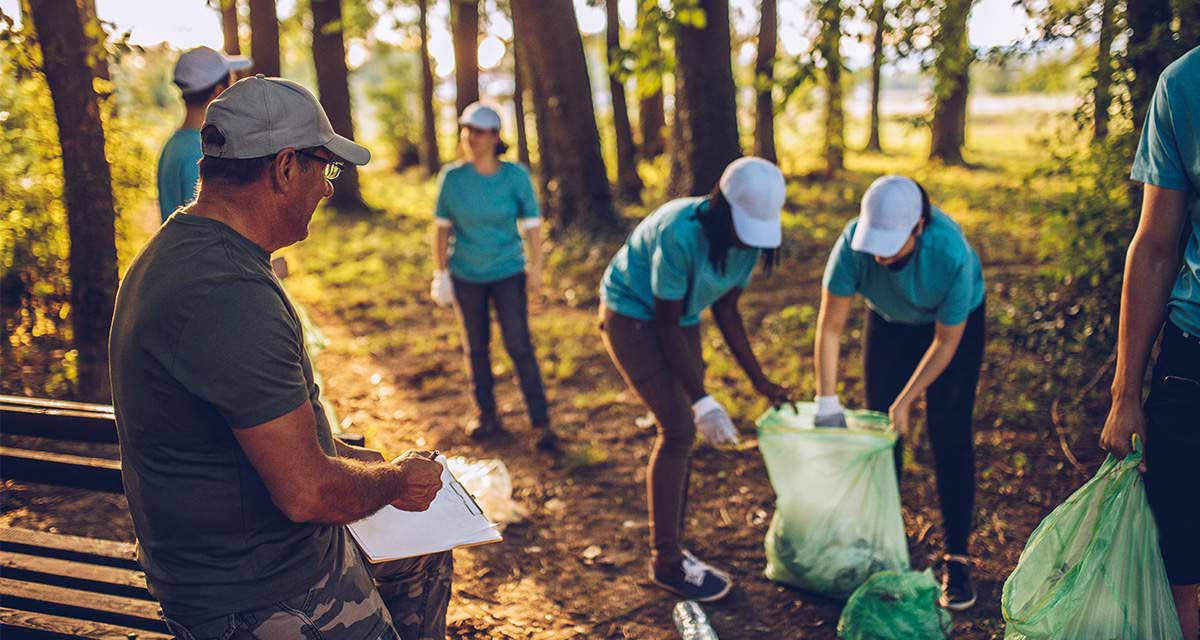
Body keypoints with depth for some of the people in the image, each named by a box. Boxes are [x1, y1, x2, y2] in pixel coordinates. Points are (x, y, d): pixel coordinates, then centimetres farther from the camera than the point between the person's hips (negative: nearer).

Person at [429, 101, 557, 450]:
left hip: (508, 273, -2)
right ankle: (487, 417, 27)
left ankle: (541, 424, -3)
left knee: (519, 346, -8)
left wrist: (536, 268, -8)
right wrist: (440, 271, -2)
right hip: (466, 275, 2)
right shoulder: (452, 176, -11)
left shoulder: (515, 175, -14)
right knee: (476, 346, 12)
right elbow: (442, 225, -2)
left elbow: (532, 223, -7)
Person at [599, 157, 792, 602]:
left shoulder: (749, 237, -11)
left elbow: (726, 309, 1)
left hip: (680, 320, 7)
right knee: (678, 428, -14)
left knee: (682, 432, 4)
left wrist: (759, 381, -1)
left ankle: (671, 551, 18)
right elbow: (667, 324, -26)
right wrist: (702, 400, -25)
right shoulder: (681, 233, -33)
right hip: (631, 316, -7)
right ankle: (665, 563, -1)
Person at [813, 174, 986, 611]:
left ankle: (956, 559, -2)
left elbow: (946, 341, -24)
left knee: (949, 437, -9)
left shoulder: (951, 255, -39)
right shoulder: (853, 242, -33)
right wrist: (826, 405, -24)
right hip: (889, 320, 3)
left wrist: (905, 401, -19)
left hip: (957, 319, -3)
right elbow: (830, 327, -23)